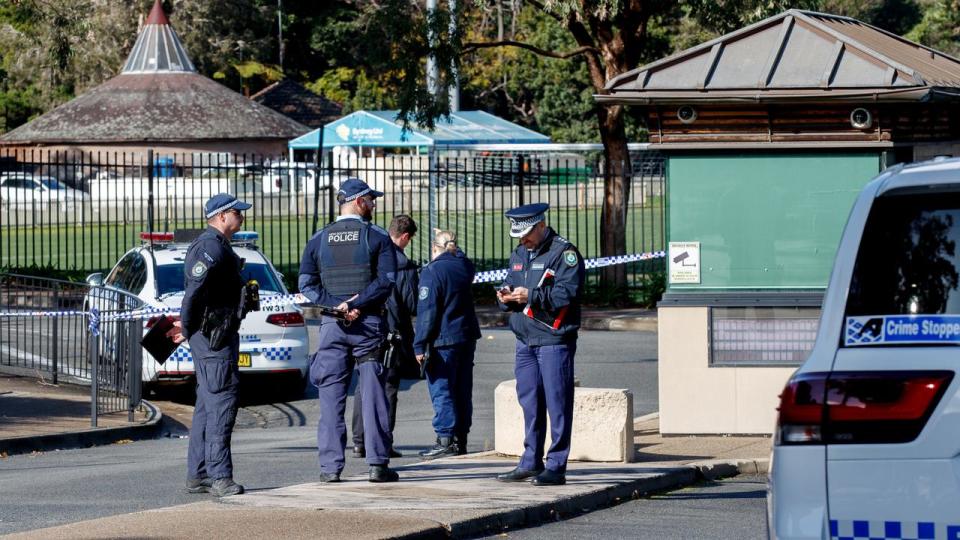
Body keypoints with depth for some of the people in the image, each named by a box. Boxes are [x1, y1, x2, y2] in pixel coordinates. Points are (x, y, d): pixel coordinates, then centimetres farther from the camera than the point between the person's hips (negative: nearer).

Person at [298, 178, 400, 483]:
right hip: (368, 322, -2)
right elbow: (386, 281, -12)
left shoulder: (319, 240, 8)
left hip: (331, 325, 2)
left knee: (331, 397, 3)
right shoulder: (377, 238, -1)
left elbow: (306, 284, 0)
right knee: (373, 394, 1)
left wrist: (336, 307, -6)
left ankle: (330, 467, 0)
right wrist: (355, 305, -12)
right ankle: (378, 464, 0)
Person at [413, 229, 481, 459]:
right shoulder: (464, 266, 5)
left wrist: (420, 345, -13)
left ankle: (446, 439, -8)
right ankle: (461, 438, 16)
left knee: (441, 390, -4)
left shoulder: (432, 272, -14)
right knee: (462, 390, 12)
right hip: (467, 337, 7)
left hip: (443, 340, -7)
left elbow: (427, 311, -16)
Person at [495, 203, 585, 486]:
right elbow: (510, 287, 20)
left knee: (557, 403, -5)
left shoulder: (564, 252, -7)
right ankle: (530, 462, 17)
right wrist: (505, 296, -4)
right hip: (525, 342, 7)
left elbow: (568, 294, -17)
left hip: (554, 341, -7)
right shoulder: (519, 255, 18)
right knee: (529, 402, 10)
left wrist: (530, 296, -22)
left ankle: (556, 466, -3)